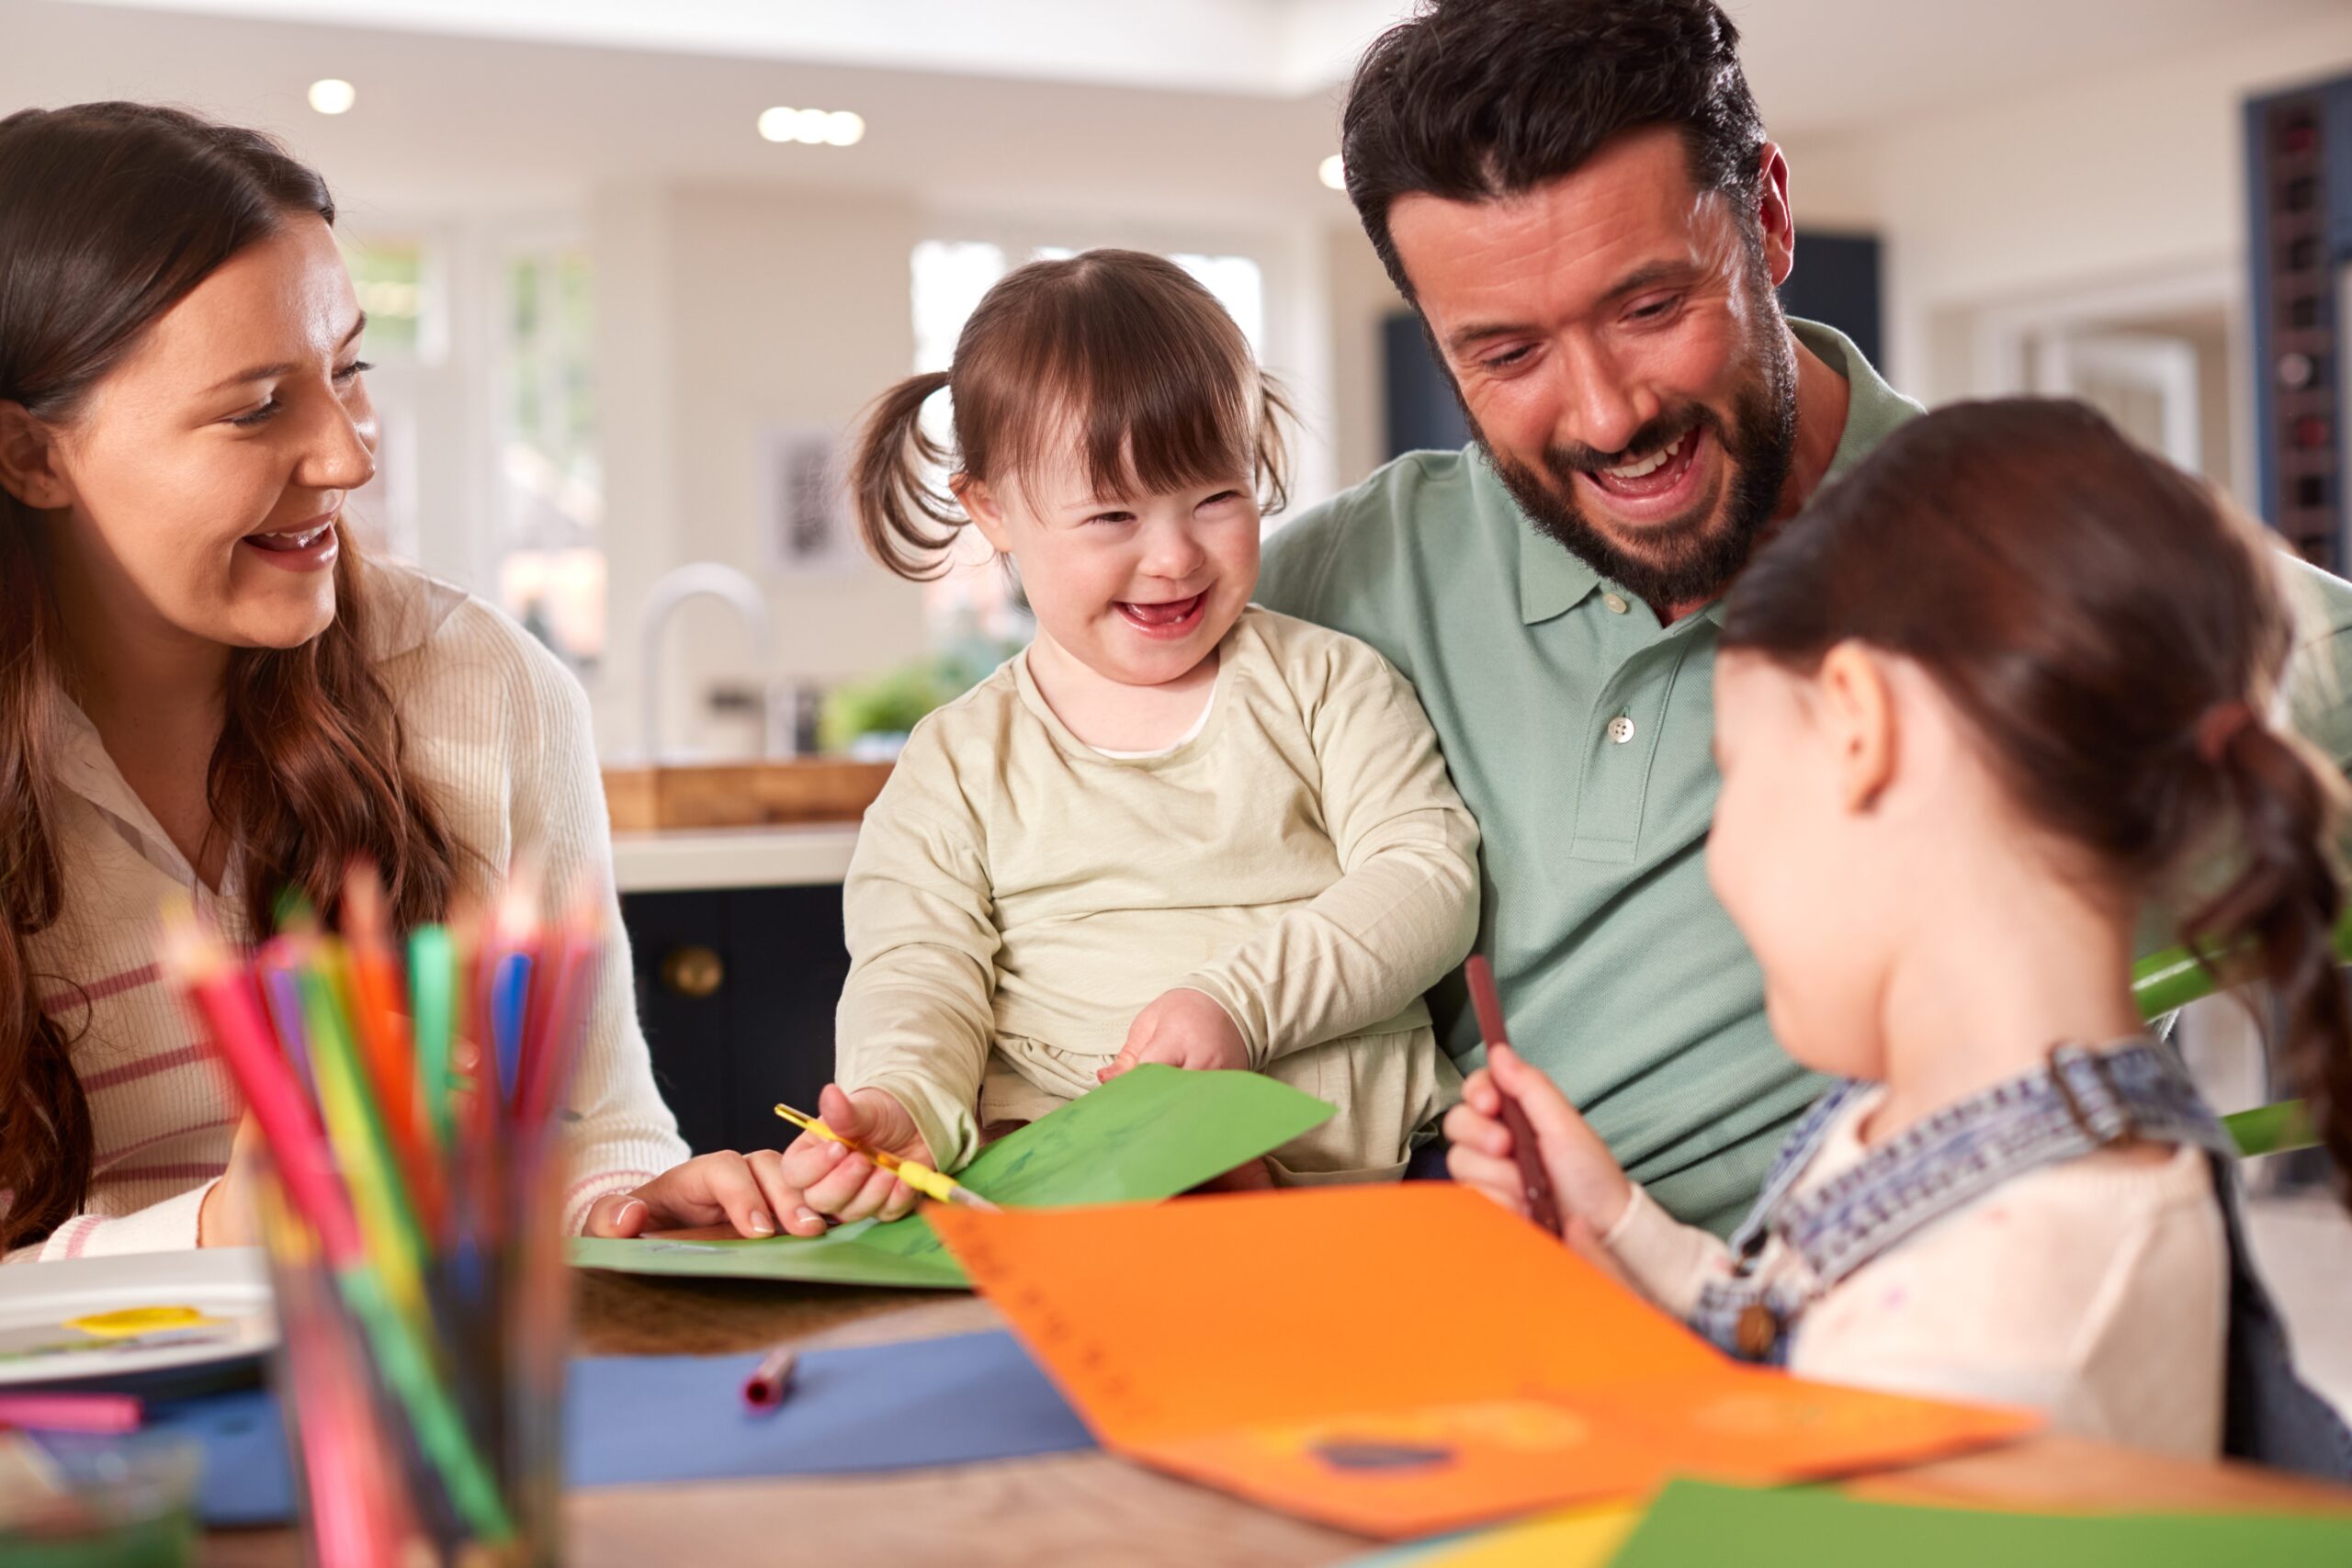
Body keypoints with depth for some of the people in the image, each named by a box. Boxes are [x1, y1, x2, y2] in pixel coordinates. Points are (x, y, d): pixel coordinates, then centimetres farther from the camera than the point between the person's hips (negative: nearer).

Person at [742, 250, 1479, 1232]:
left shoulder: (1327, 684, 11)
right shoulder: (959, 764, 11)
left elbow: (1430, 876, 2)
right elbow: (919, 972, 2)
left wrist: (1244, 1001, -14)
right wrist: (904, 1107, -23)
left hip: (1358, 1162, 1)